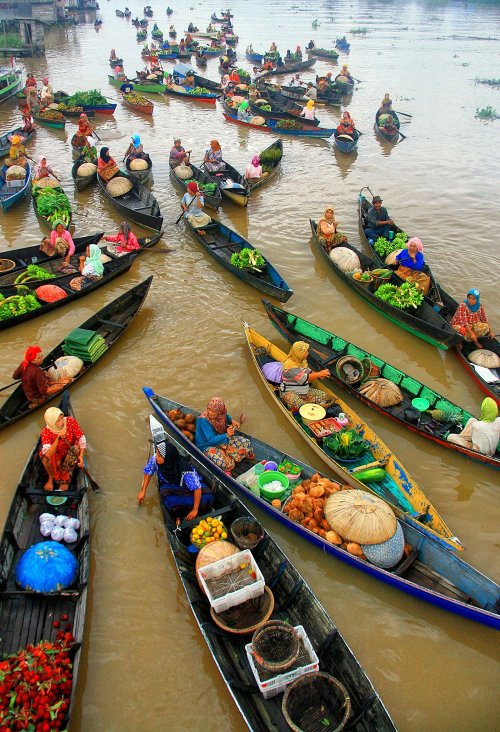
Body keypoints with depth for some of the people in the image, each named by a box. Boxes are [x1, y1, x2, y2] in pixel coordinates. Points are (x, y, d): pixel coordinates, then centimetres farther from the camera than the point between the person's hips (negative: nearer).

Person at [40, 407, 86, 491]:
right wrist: (58, 438, -46)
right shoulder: (46, 432, -25)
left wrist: (81, 456, -31)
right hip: (57, 457, -1)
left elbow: (82, 439, -18)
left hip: (70, 456, 2)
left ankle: (65, 479, -11)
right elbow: (47, 455, -37)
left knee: (75, 448, -32)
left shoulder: (70, 421, -22)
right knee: (43, 454, -31)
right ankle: (51, 478, -3)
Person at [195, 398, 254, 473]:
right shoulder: (203, 420, -31)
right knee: (227, 464, -29)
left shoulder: (220, 415, -12)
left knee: (246, 443, -3)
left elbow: (226, 416, 16)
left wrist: (232, 421, -4)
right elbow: (211, 440, -33)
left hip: (221, 439, 7)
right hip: (208, 446, -7)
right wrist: (227, 435, -41)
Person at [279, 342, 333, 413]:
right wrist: (319, 374, -20)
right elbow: (304, 378, -24)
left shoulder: (302, 361, 7)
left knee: (324, 396, -5)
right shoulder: (290, 365, -20)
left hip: (304, 391, 9)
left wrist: (317, 374, -8)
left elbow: (309, 372, 14)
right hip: (289, 393, -9)